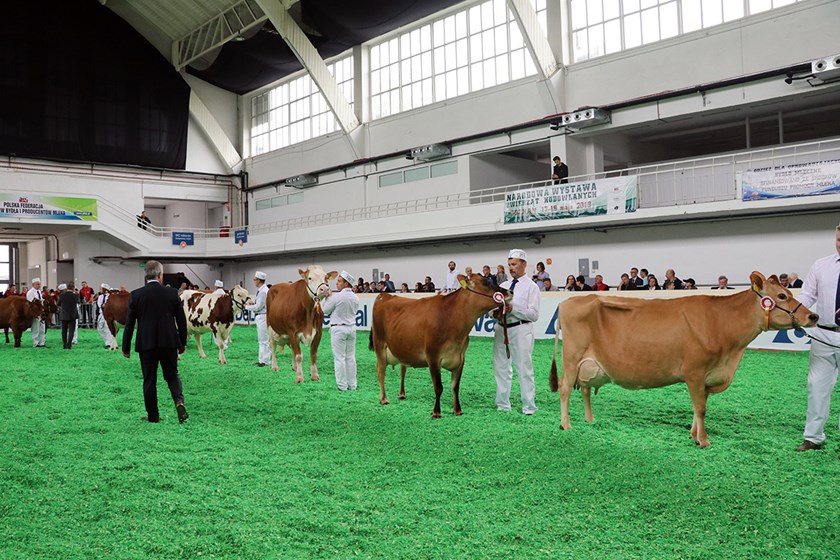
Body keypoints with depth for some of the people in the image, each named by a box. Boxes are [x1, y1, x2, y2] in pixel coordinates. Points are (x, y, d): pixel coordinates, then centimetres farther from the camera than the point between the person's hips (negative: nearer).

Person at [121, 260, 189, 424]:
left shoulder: (136, 295, -3)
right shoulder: (172, 293, -1)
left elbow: (129, 323, -1)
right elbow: (182, 320, 4)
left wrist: (126, 347, 8)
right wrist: (183, 343, 15)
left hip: (146, 344, -1)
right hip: (169, 343, 1)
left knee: (149, 380, 9)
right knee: (172, 375, 14)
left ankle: (153, 416, 14)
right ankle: (179, 402, -9)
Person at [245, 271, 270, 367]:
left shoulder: (264, 291, -19)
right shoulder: (261, 290, 11)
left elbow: (258, 307, -20)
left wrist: (247, 307, -8)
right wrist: (252, 302, 7)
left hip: (263, 317, -10)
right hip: (260, 317, 10)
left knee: (264, 340, -4)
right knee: (261, 340, 15)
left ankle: (264, 361, 1)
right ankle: (262, 359, 23)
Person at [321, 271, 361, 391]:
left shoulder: (337, 297, -16)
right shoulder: (355, 298, 3)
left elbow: (325, 310, -5)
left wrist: (327, 298, 7)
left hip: (338, 329, -6)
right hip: (352, 328, 6)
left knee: (339, 358, -1)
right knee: (351, 357, 10)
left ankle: (342, 386, 1)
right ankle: (352, 385, 13)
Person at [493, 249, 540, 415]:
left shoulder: (531, 287, -1)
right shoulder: (503, 285, 15)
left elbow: (534, 314, -8)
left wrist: (513, 309, -17)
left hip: (520, 330, -6)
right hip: (501, 329, 6)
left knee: (524, 369, -2)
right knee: (500, 368, 10)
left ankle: (529, 407, 7)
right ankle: (502, 405, 22)